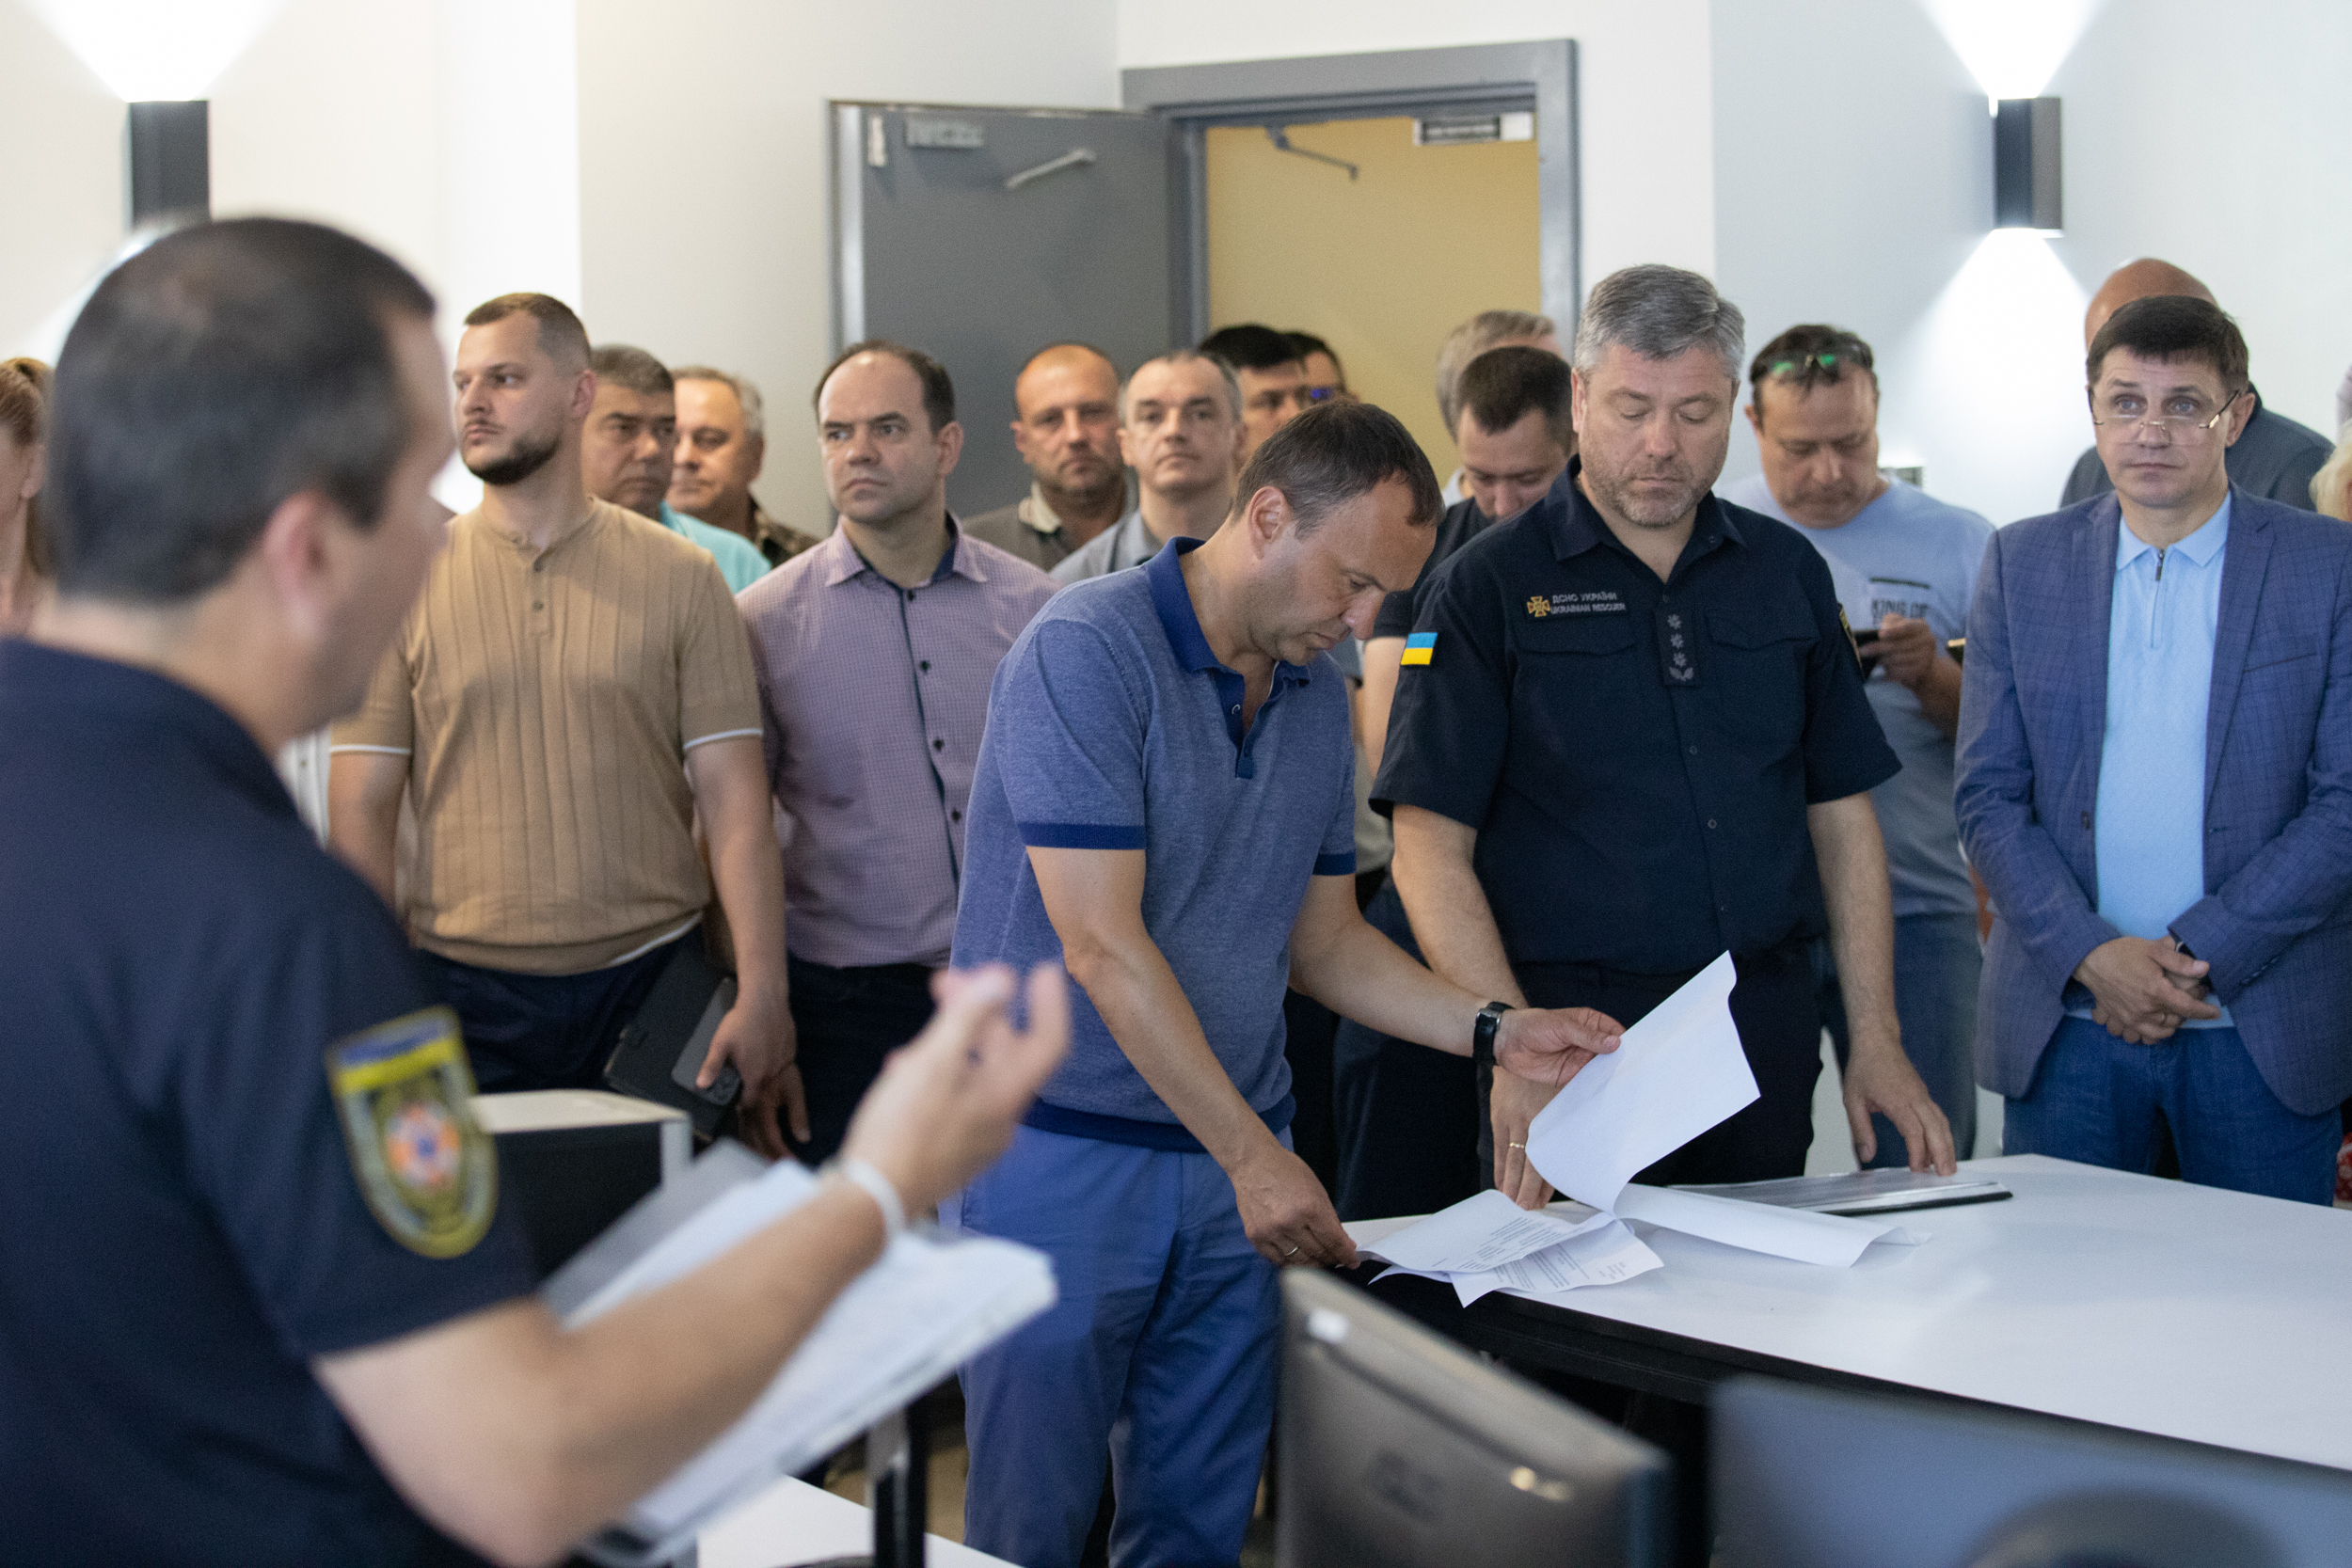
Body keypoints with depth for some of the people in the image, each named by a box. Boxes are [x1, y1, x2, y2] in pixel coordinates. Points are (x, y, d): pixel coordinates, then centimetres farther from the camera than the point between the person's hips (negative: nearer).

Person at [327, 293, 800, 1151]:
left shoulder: (681, 578, 4)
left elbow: (735, 800, 0)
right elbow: (361, 811, 2)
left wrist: (762, 992, -8)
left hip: (655, 983, 0)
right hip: (466, 994, 0)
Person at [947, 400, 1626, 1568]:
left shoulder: (1317, 696, 9)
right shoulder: (1085, 652, -16)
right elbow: (1102, 944, -20)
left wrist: (1499, 1032, 1)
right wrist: (1252, 1157, -20)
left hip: (1234, 1161, 7)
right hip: (1062, 1155, -7)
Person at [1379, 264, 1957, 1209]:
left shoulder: (1787, 572, 11)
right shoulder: (1489, 587, -2)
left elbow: (1842, 816, 14)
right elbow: (1430, 849, -8)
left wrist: (1876, 1042, 6)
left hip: (1766, 1039, 4)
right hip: (1574, 1032, -4)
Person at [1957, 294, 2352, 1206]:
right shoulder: (2023, 564, 7)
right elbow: (1989, 797, 4)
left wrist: (2201, 954, -12)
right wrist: (2092, 954, -11)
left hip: (2263, 1030, -1)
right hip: (2066, 1023, 2)